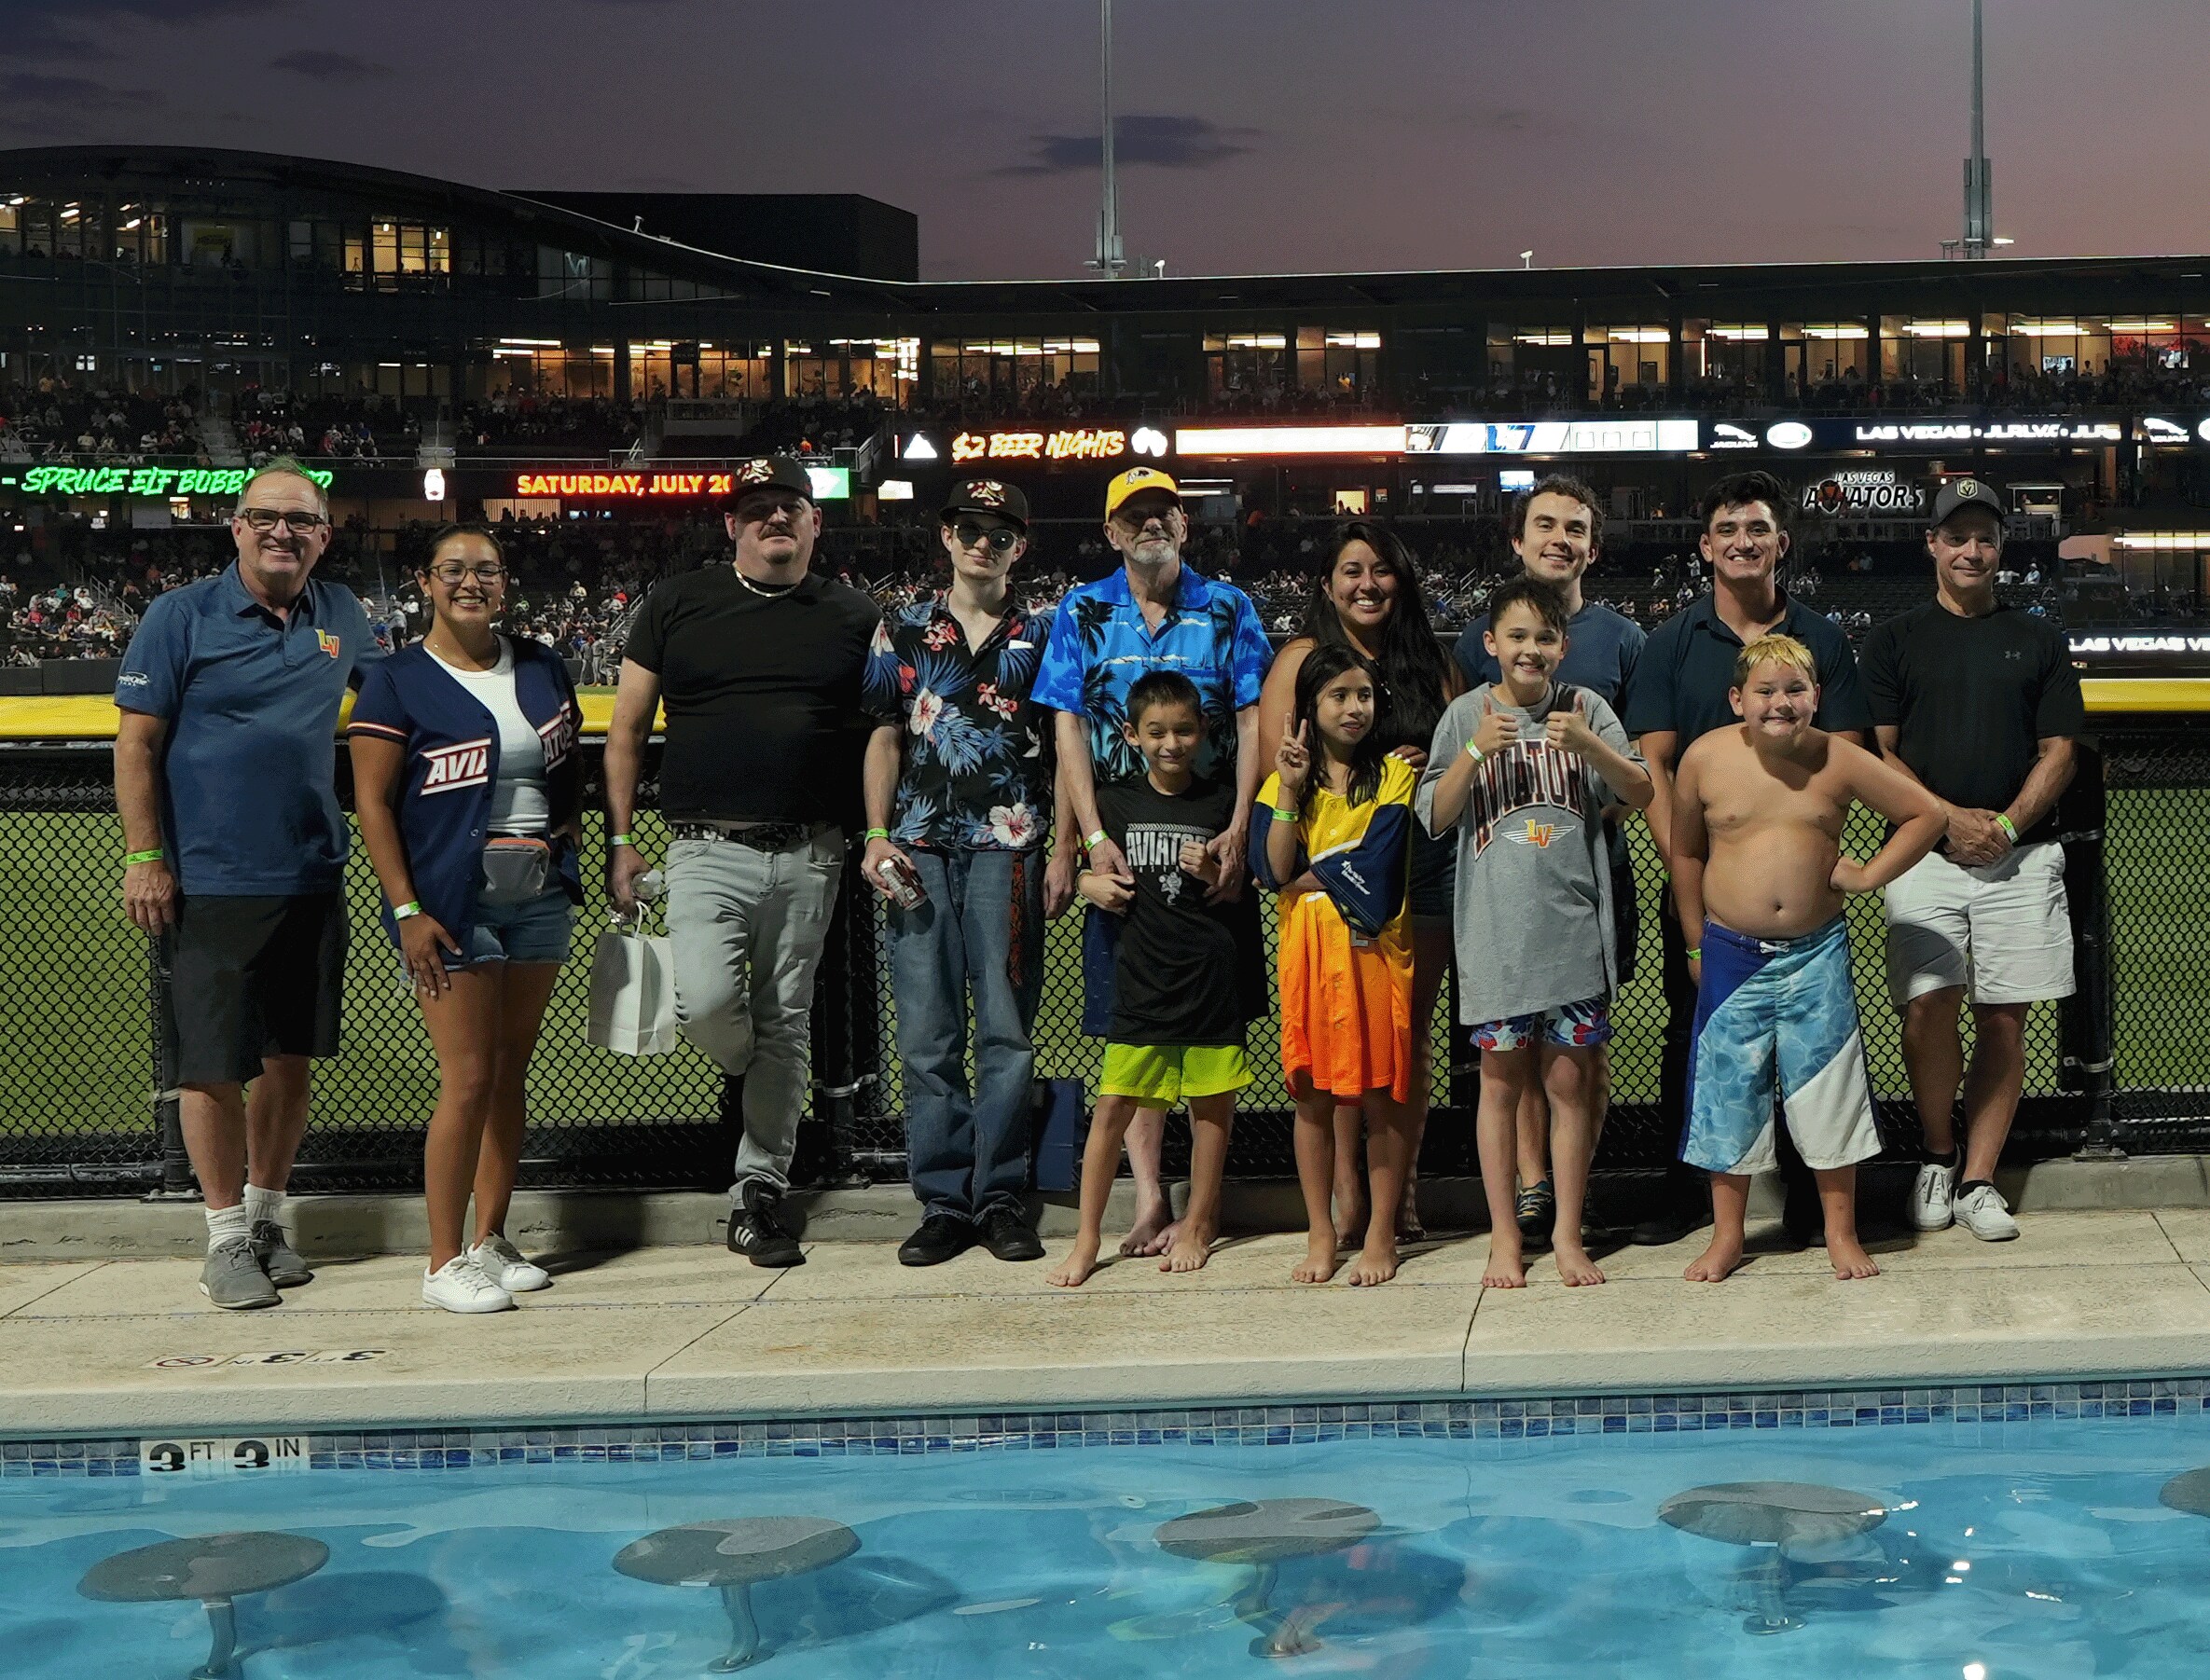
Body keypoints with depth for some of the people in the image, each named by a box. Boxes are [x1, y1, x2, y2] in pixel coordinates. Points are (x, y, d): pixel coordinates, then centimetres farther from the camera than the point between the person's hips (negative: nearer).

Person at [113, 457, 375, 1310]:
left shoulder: (342, 616, 8)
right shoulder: (181, 616, -4)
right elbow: (136, 744, -4)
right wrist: (145, 858, -10)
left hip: (312, 879, 4)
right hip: (209, 882, -4)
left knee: (291, 1055, 11)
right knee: (212, 1063, -1)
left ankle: (267, 1216, 26)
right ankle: (227, 1238, 10)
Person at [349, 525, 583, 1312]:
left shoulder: (541, 667, 11)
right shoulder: (397, 682, -5)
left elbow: (570, 760, 25)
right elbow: (373, 804, -8)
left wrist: (567, 824, 7)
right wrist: (406, 910, -14)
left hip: (538, 894, 6)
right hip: (452, 900, -6)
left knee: (511, 1070, 10)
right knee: (469, 1079, -8)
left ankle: (490, 1240, 21)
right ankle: (444, 1262, 1)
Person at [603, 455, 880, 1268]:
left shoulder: (852, 616, 10)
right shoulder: (677, 604, 7)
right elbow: (626, 730, 9)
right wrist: (620, 840, 3)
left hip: (809, 855, 1)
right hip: (708, 847, -1)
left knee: (786, 1024, 6)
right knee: (705, 1002, -20)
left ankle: (759, 1193, 16)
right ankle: (759, 1078, 14)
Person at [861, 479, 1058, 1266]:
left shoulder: (1041, 634, 10)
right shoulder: (903, 631, 13)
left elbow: (1062, 748, 8)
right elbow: (885, 737, 13)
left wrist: (1064, 850, 0)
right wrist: (877, 837, 1)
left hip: (1007, 847, -1)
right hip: (921, 849, 1)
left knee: (1006, 1031, -2)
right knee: (926, 1036, 1)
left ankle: (999, 1196, 6)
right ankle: (943, 1201, 7)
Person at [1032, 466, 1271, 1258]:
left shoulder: (1227, 608, 6)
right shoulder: (1081, 613, 8)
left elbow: (1252, 720, 1)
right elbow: (1069, 730, 2)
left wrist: (1238, 830, -11)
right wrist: (1090, 839, -9)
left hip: (1209, 837, -1)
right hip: (1119, 840, 1)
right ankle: (1150, 1196, 2)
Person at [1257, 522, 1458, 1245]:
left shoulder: (1429, 659, 15)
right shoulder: (1301, 657, 4)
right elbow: (1279, 764, -4)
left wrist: (1430, 767, -5)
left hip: (1424, 855, 3)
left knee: (1412, 1025, 4)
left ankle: (1403, 1184, 12)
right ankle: (1346, 1188, 2)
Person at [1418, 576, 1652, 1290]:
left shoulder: (1586, 708, 4)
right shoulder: (1467, 714, 2)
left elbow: (1641, 794, -1)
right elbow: (1435, 817, -2)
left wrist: (1588, 745, -17)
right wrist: (1476, 753, -16)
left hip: (1575, 926, 1)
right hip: (1496, 929, 0)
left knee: (1571, 1080, 4)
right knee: (1502, 1080, 5)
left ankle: (1567, 1233, 15)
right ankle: (1504, 1235, 15)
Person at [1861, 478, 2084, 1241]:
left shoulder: (2037, 639, 13)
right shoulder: (1895, 639, 9)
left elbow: (2059, 752, 7)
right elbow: (1876, 753, 3)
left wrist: (2007, 824, -9)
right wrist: (1948, 818, -10)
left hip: (2020, 856, 1)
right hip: (1923, 855, -1)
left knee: (2003, 1018, 0)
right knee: (1927, 1010, -11)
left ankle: (1978, 1179, 6)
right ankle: (1938, 1157, 9)